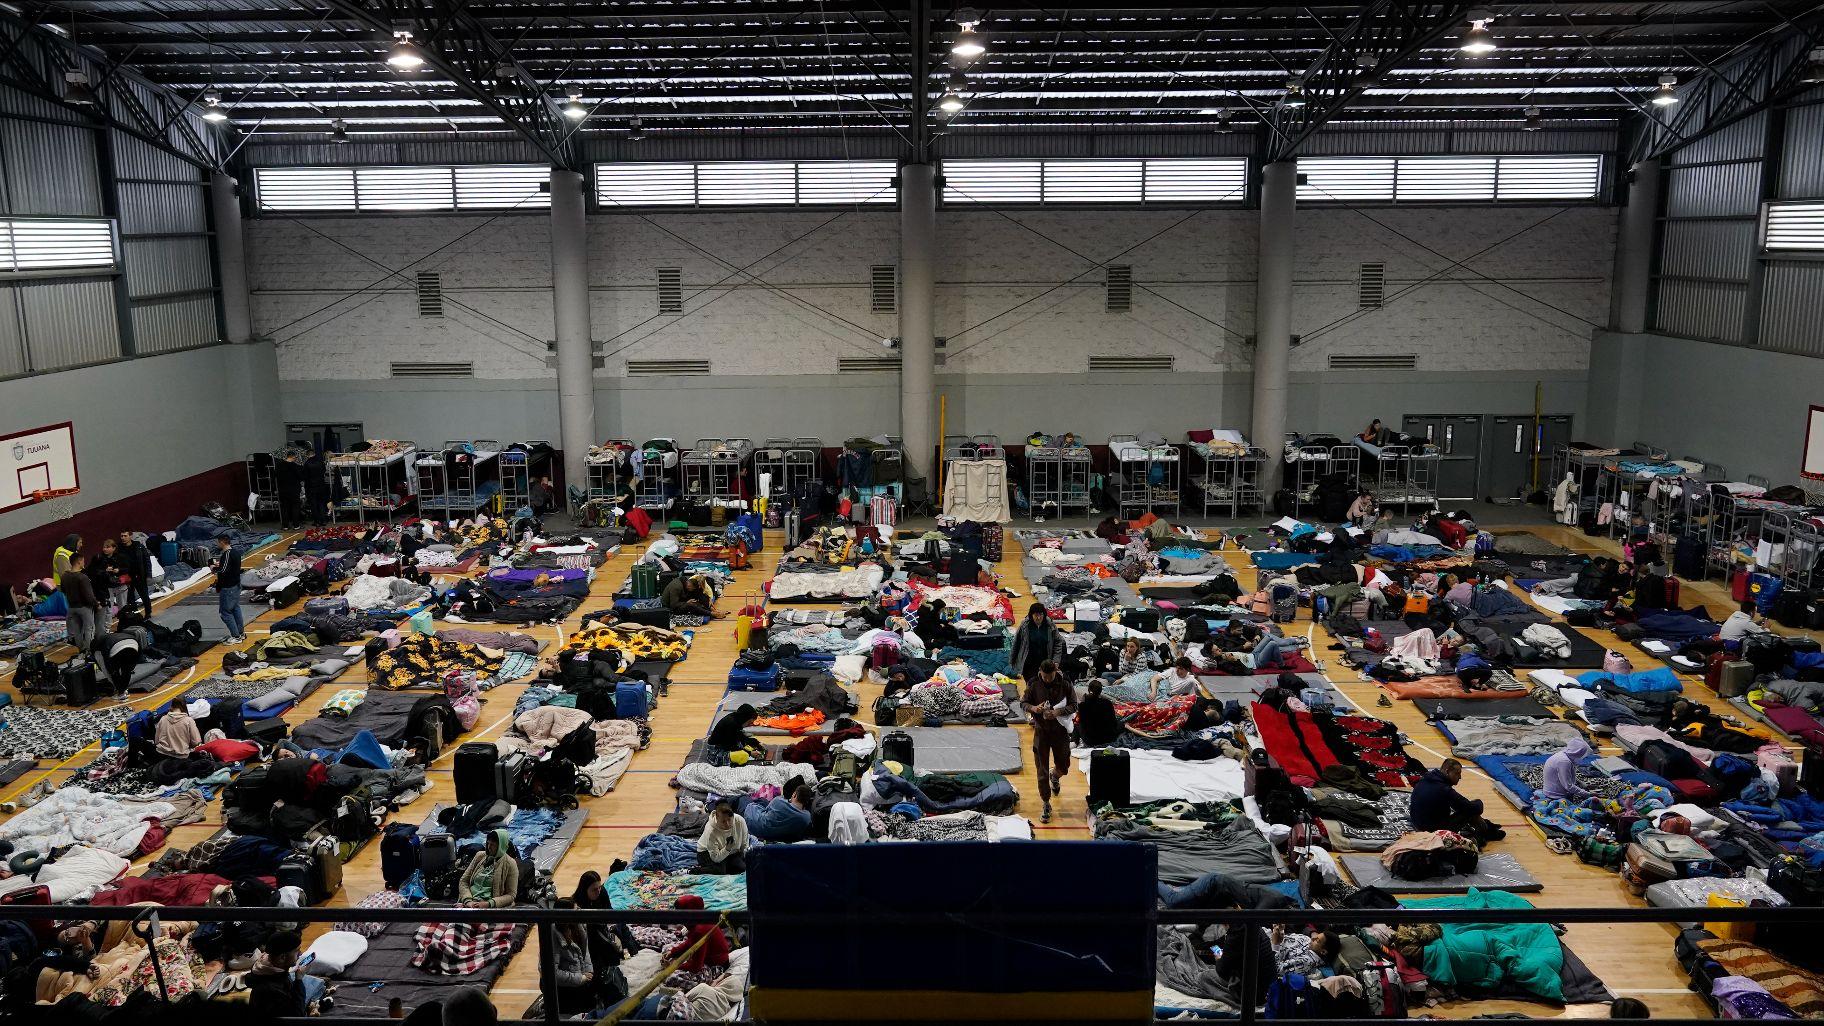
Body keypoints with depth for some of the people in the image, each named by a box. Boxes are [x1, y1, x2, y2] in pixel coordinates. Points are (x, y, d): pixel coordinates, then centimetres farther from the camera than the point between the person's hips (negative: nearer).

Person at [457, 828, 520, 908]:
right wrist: (468, 900, -7)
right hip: (470, 904, 5)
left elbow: (511, 895, -2)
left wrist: (488, 904, -16)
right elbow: (463, 881, 11)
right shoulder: (480, 856, 11)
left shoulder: (510, 864, -2)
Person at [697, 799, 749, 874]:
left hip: (732, 852, 5)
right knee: (719, 870, -28)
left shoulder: (740, 822, -26)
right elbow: (715, 858, -29)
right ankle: (699, 869, -4)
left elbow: (744, 844, -5)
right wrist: (727, 849, -43)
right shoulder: (711, 831, -35)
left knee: (741, 867, -14)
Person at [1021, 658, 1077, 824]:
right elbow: (1024, 702, 0)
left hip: (1061, 731, 1)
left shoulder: (1065, 685, -11)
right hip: (1041, 731, 0)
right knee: (1042, 770, 2)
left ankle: (1055, 776, 52)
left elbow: (1073, 705, -6)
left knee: (1063, 766, 14)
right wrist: (1033, 708, -23)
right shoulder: (1034, 685, -9)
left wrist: (1057, 712, -23)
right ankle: (1046, 805, 15)